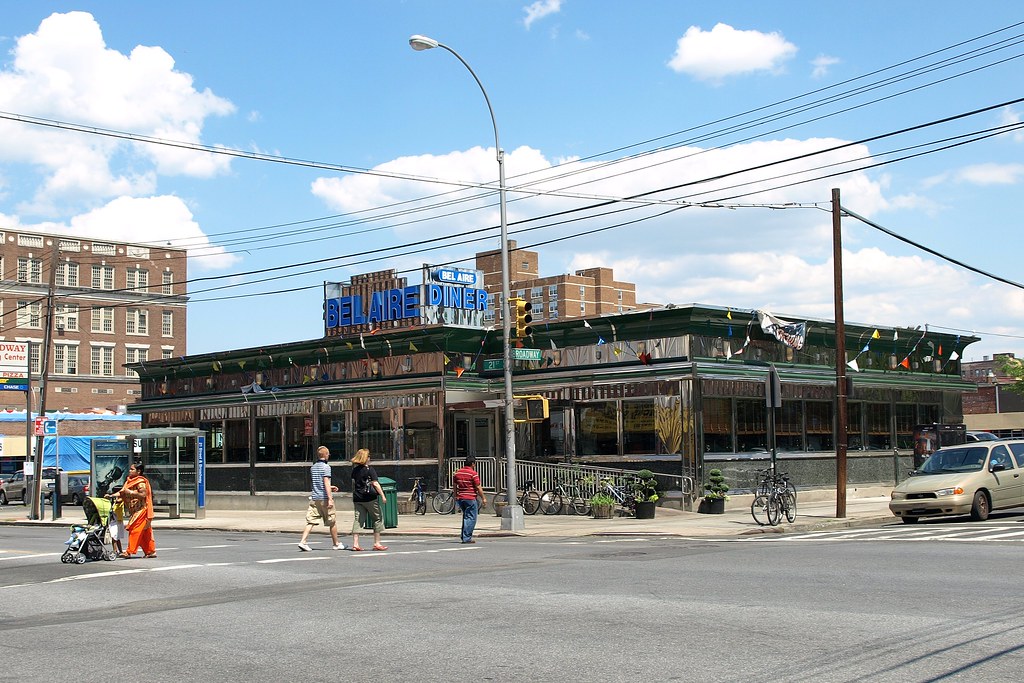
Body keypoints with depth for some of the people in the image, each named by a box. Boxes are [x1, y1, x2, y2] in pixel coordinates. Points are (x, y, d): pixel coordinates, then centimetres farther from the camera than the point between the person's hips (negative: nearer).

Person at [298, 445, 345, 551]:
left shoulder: (313, 467, 13)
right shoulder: (326, 467, -10)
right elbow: (326, 483, -19)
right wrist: (330, 499, -21)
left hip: (314, 498, 6)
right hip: (324, 498, -6)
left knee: (311, 521, 1)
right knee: (332, 522, 8)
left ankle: (302, 541, -14)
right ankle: (337, 544, 18)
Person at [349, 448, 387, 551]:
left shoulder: (354, 470, 9)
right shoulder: (370, 470, -8)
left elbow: (353, 484, 14)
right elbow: (375, 484, -11)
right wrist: (383, 496, -8)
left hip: (357, 498, 6)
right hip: (370, 498, -6)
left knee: (358, 520, 4)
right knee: (377, 519, 6)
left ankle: (355, 544, -1)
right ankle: (377, 543, 7)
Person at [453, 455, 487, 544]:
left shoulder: (457, 473, 10)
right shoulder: (473, 473, -10)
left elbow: (455, 487, 15)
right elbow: (478, 487, -10)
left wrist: (456, 498, 23)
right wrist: (483, 498, -3)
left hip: (460, 498, 7)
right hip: (470, 499, -7)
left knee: (466, 517, 19)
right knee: (471, 518, -2)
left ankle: (464, 536, 19)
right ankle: (467, 538, -7)